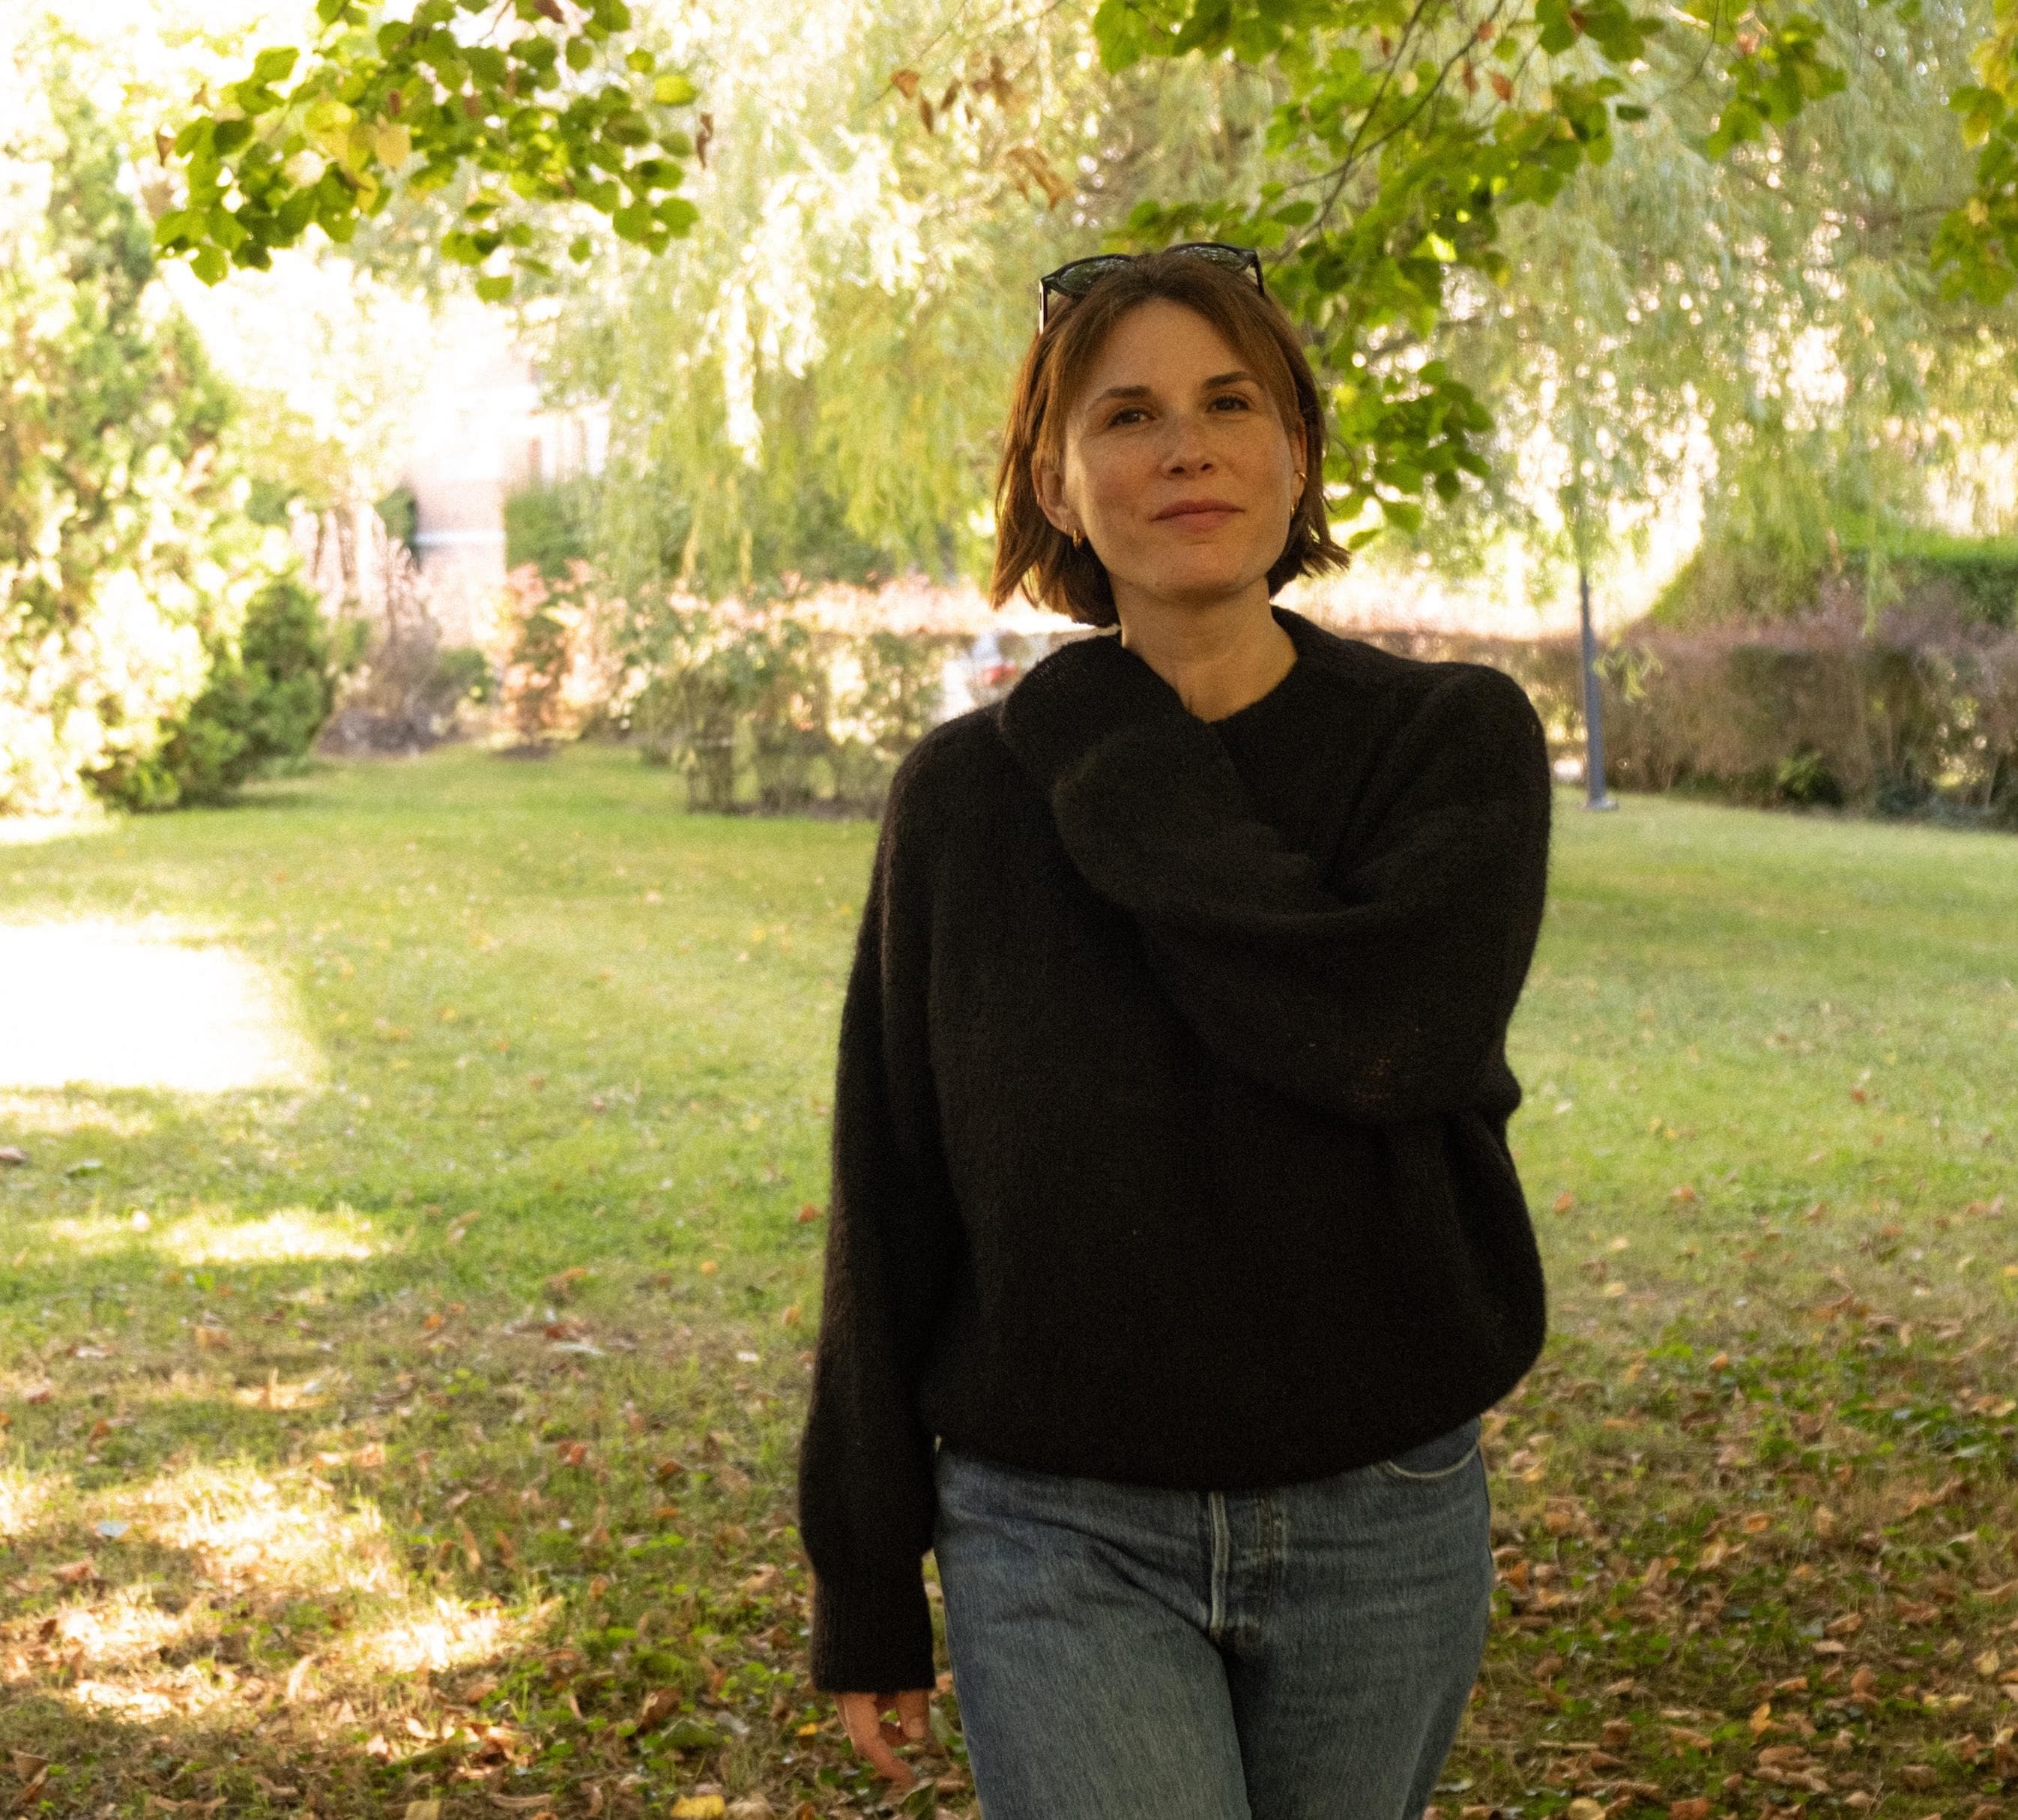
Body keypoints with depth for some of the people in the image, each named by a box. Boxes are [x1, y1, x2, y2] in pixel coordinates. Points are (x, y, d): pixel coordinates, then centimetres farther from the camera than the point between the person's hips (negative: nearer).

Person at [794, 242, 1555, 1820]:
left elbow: (1387, 1029, -24)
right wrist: (866, 1592, 5)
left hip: (1379, 1526, 1)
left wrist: (1112, 754, -15)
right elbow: (890, 1208, 3)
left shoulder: (1454, 736, -4)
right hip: (1062, 1534, 0)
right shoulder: (967, 792, -1)